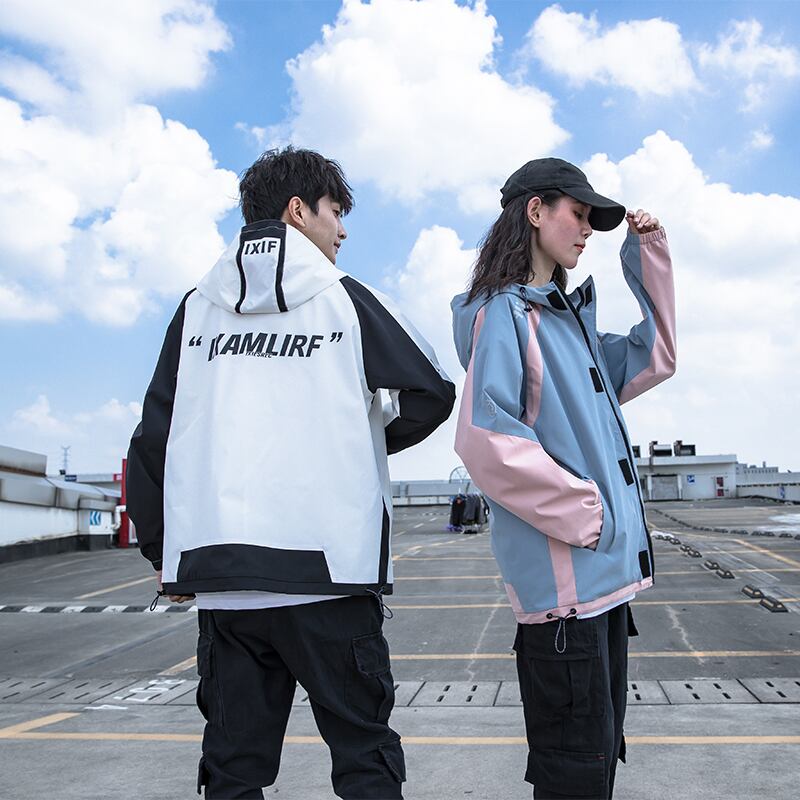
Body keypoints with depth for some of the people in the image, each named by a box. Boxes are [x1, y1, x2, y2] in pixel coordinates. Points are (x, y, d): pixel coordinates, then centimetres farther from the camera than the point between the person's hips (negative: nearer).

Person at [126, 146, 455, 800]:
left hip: (218, 574, 4)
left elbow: (153, 440, 10)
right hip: (329, 567, -3)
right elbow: (432, 392, 7)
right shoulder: (345, 299, 2)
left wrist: (164, 551, 17)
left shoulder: (196, 310, 11)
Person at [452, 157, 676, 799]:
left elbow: (654, 358, 25)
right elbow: (484, 439, -20)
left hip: (605, 568, 9)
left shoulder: (568, 316, 18)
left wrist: (649, 254, 18)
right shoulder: (506, 312, -9)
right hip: (562, 578, -9)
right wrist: (581, 511, -16)